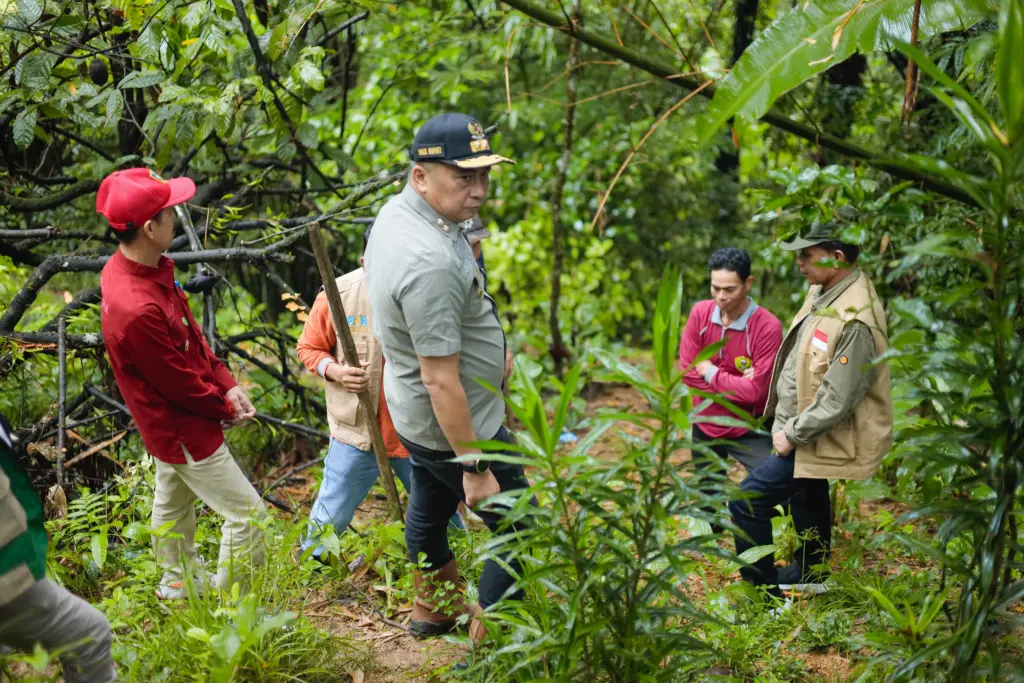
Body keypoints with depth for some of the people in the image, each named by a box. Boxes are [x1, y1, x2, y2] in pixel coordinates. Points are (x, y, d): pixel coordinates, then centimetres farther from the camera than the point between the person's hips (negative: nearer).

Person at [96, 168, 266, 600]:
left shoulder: (130, 267, -7)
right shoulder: (137, 309, -37)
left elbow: (191, 335, 2)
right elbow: (180, 382, -24)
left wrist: (227, 385, -3)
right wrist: (226, 410, -7)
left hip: (170, 421, 10)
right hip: (183, 430, -10)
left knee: (174, 501, 28)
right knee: (246, 512, 0)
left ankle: (178, 582, 49)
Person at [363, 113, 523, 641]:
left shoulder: (397, 211, -3)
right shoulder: (430, 264, -35)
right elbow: (441, 381, -32)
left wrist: (490, 346, 22)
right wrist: (475, 468, -25)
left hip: (415, 417, 10)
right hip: (454, 424, -10)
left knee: (429, 507, 29)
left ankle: (433, 609, 52)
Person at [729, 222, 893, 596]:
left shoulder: (855, 320, -31)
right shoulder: (824, 291, -1)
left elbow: (837, 400, -29)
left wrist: (792, 435, -19)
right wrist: (789, 427, 10)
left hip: (824, 436, -10)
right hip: (803, 428, 10)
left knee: (748, 501, -10)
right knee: (806, 496, 29)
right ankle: (809, 573, 51)